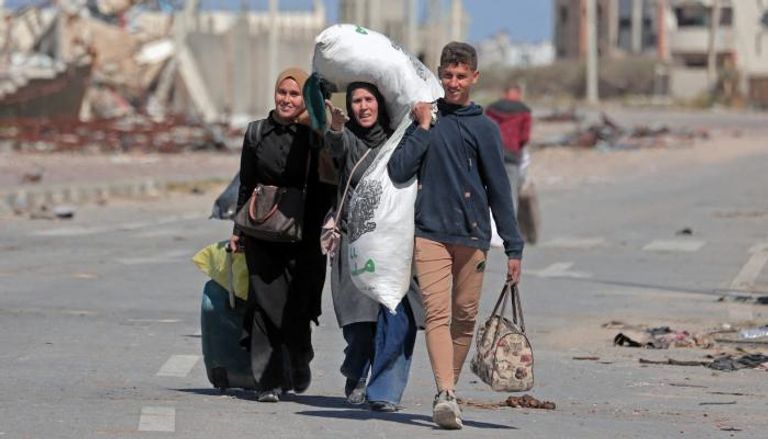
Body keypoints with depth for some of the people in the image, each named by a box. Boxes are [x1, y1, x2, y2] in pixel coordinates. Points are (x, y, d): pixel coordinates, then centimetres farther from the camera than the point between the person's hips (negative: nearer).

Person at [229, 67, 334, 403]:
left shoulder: (316, 136, 2)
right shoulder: (257, 133, 9)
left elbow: (326, 188, 2)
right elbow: (246, 185, 15)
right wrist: (238, 229, 12)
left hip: (305, 234, -2)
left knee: (298, 307, -2)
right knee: (266, 303, -7)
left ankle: (299, 363, 26)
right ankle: (268, 381, -4)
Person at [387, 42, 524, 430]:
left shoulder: (484, 128, 5)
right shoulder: (425, 117, 8)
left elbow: (499, 190, 6)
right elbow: (398, 171, -1)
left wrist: (513, 248, 4)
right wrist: (423, 128, -7)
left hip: (472, 236, 1)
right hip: (429, 233, -1)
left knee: (464, 317, 6)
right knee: (437, 314, -14)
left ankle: (449, 390, 21)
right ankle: (445, 394, -25)